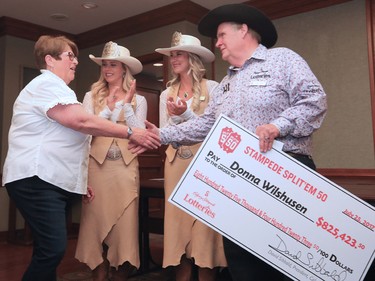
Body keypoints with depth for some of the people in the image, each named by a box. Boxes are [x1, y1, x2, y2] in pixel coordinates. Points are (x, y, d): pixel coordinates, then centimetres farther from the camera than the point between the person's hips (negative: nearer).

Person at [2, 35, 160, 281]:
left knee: (50, 251, 10)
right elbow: (83, 121, -23)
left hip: (55, 181, 10)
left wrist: (80, 180, 24)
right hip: (37, 180, -10)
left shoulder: (54, 87, 25)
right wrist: (131, 133, -20)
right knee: (52, 250, -17)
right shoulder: (47, 84, -9)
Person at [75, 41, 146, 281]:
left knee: (124, 225, 2)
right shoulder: (91, 97, 8)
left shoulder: (138, 100, 7)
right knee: (98, 223, 4)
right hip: (97, 167, 1)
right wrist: (109, 108, -11)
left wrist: (127, 104, -8)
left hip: (126, 168, 0)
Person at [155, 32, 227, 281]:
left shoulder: (212, 88, 1)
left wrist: (186, 114, -16)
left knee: (204, 221, -2)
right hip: (176, 164, 4)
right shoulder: (167, 94, 12)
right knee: (178, 220, 6)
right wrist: (174, 117, -10)